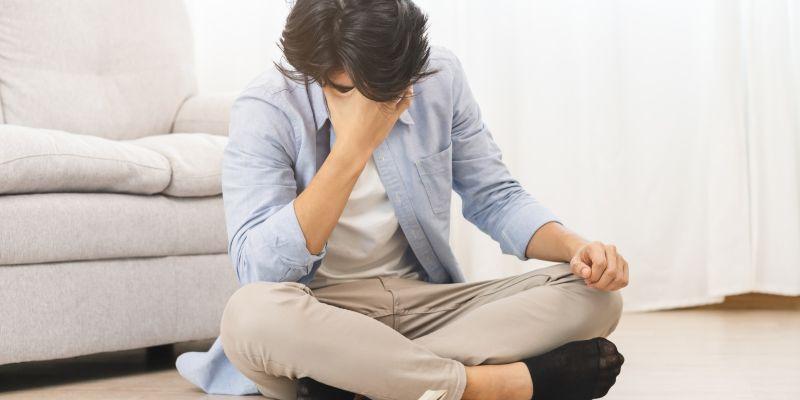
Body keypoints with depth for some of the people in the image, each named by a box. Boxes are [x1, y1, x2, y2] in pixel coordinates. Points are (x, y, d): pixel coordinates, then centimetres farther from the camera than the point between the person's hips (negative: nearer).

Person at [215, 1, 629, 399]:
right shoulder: (265, 110, -14)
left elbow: (494, 198, 8)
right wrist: (352, 149, -29)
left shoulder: (439, 77, -2)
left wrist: (576, 247, -12)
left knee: (594, 298, -15)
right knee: (251, 314, -38)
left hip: (423, 302, 4)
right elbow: (259, 271, -24)